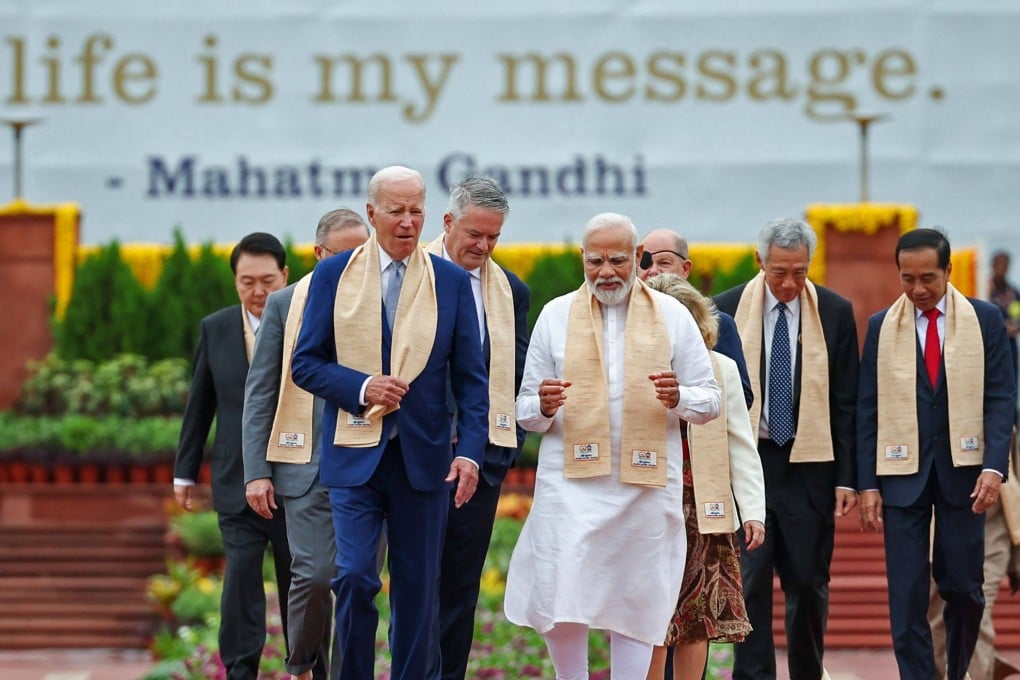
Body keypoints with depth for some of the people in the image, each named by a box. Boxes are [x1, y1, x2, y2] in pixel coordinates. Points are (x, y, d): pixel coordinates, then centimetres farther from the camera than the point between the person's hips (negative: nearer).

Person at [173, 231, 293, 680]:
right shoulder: (215, 330, 5)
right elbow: (199, 405, 10)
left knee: (299, 580, 8)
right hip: (237, 482, 2)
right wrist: (185, 471, 10)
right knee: (240, 575, -6)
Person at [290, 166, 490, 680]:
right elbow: (305, 363, 2)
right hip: (354, 457, -1)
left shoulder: (451, 282, 4)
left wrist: (470, 449, -9)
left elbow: (470, 379, 3)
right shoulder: (333, 275, 3)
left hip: (423, 458, 1)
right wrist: (361, 387, -14)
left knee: (417, 590, 6)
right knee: (354, 577, -11)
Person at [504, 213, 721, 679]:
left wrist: (680, 398, -15)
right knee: (561, 604, -10)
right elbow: (526, 411, 8)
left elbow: (710, 400, 7)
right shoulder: (555, 316, 8)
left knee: (637, 604, 4)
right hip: (571, 481, 0)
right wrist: (543, 407, -15)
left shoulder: (672, 316, 7)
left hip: (647, 484, 1)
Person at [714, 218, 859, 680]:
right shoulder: (728, 309, -1)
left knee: (809, 581, 5)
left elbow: (846, 402, 2)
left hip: (809, 464, 1)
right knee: (750, 578, -3)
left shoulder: (835, 313, 1)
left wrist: (846, 477, -2)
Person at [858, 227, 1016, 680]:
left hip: (962, 472, 0)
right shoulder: (882, 326, 5)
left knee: (964, 588, 3)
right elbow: (868, 410, 5)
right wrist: (868, 483, -2)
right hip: (903, 473, 0)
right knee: (907, 595, -3)